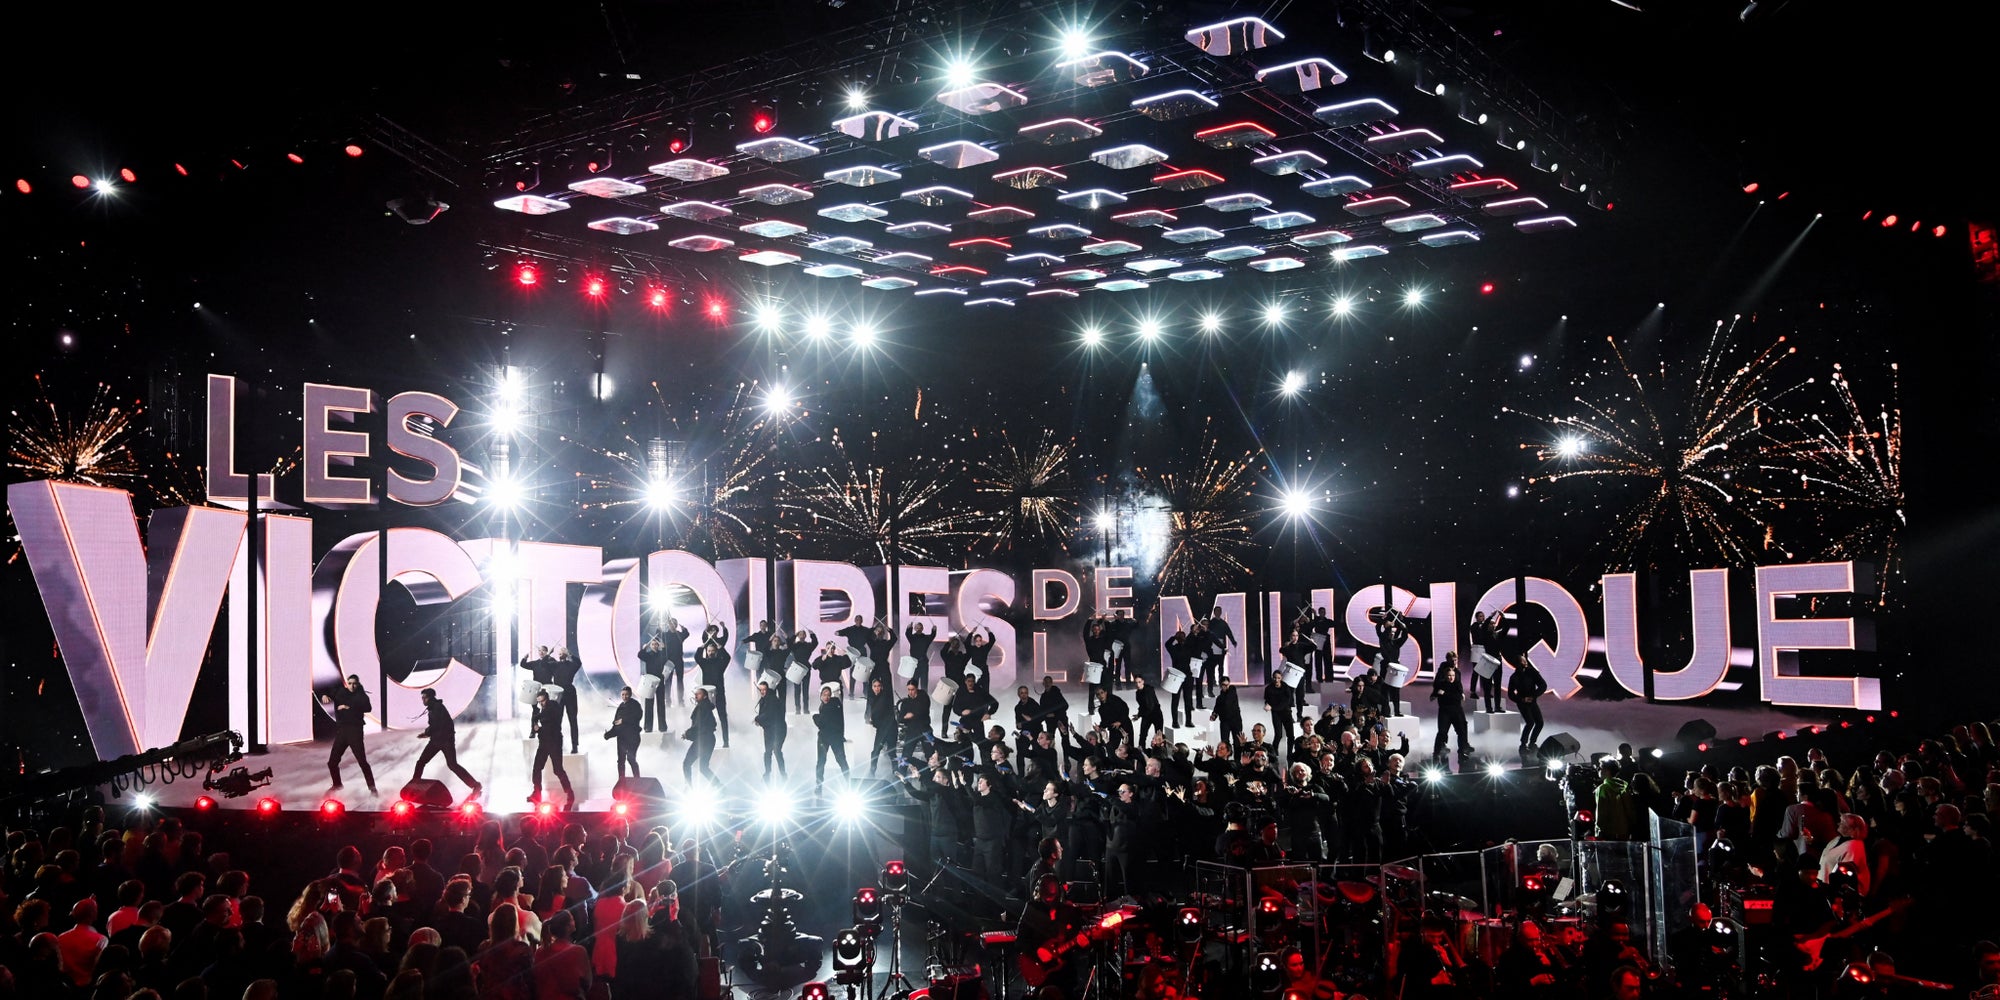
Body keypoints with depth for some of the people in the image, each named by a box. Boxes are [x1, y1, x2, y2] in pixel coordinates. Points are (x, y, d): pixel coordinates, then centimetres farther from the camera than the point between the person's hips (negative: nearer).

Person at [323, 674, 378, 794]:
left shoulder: (361, 695, -2)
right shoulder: (340, 692, 9)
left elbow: (368, 708, -19)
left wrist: (349, 707, -24)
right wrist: (324, 696, -18)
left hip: (355, 731, -4)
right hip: (341, 731, 4)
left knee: (362, 761, -10)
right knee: (332, 762, 9)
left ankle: (372, 787, -2)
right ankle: (337, 784, 33)